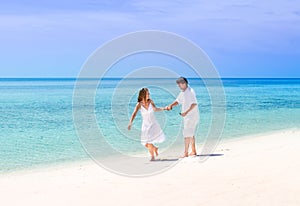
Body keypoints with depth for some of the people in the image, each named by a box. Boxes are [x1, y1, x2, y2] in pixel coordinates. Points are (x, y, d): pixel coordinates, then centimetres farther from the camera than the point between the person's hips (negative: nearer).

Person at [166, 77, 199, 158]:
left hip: (191, 116, -10)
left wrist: (186, 112, -26)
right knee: (191, 134, 14)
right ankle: (193, 151, 22)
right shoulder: (182, 92, 12)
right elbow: (178, 101, 21)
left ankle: (186, 153, -11)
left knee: (187, 134, -11)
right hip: (187, 117, 10)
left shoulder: (190, 92, -17)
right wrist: (171, 105, 3)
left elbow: (194, 104, -22)